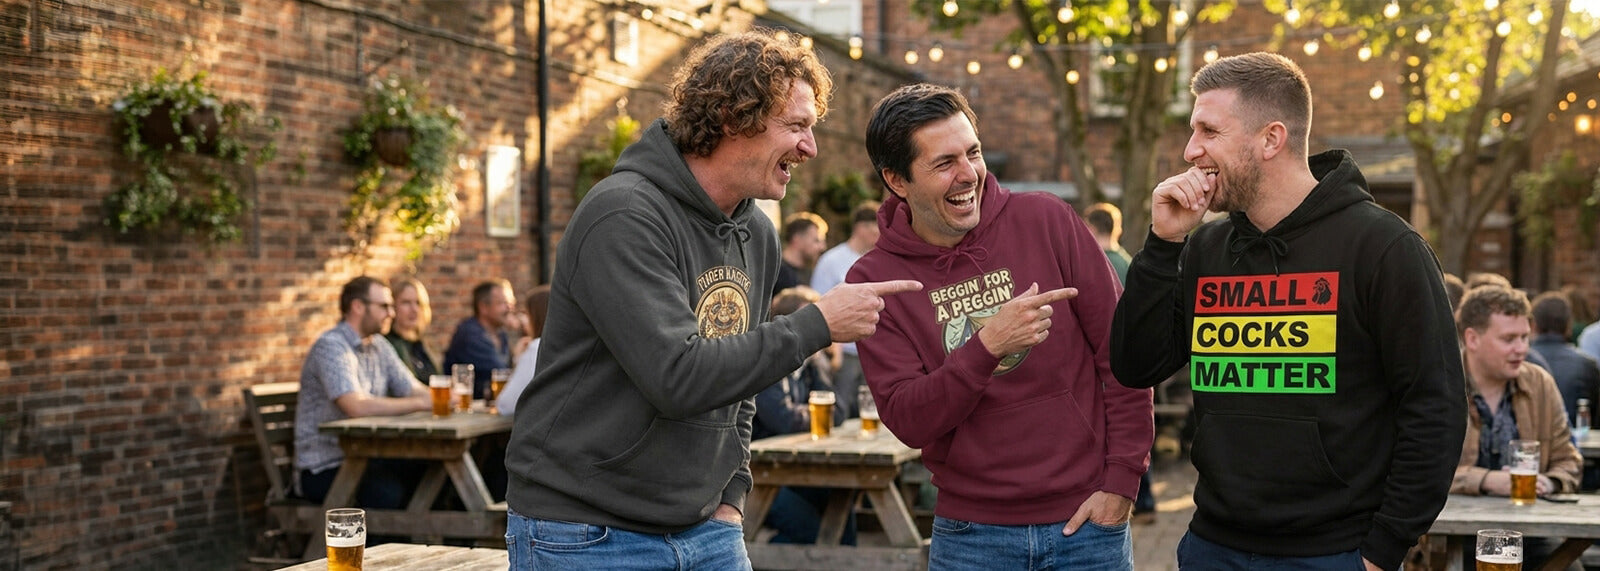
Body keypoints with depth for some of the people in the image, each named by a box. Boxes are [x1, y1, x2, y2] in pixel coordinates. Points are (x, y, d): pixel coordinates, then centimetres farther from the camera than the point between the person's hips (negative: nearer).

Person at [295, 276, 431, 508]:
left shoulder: (380, 348, 13)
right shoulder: (331, 346, -14)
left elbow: (414, 390, 11)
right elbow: (356, 407, -26)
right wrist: (421, 403, -23)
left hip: (365, 458, 8)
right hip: (324, 469, -8)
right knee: (389, 493, -34)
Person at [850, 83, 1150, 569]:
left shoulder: (1047, 220, -4)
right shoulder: (873, 281, -5)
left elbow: (1120, 352, -1)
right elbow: (907, 421, -12)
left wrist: (1121, 480, -5)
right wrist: (987, 345, -26)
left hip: (1087, 519, 0)